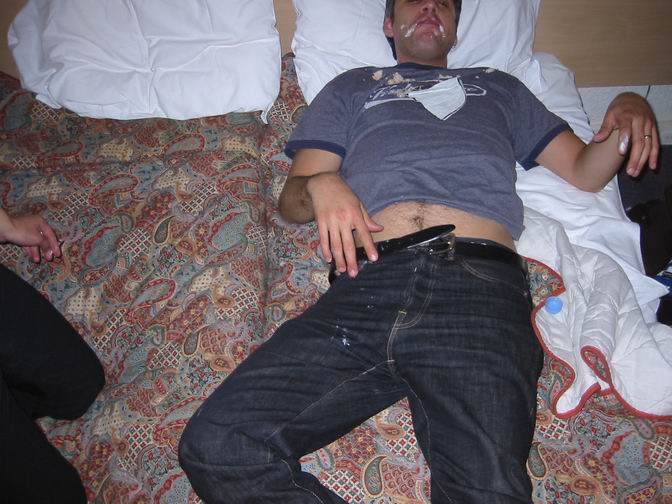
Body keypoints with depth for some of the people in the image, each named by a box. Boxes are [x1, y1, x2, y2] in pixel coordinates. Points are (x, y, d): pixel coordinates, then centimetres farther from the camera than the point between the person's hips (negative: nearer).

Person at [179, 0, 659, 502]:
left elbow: (585, 170, 32)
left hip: (478, 284, -1)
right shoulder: (352, 87, 34)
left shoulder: (499, 86, 36)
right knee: (214, 446, -18)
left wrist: (629, 110, 11)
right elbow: (291, 197, 24)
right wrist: (320, 185, 0)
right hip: (367, 281, 2)